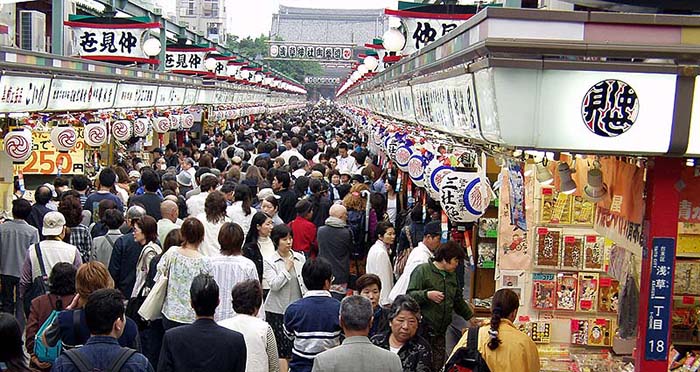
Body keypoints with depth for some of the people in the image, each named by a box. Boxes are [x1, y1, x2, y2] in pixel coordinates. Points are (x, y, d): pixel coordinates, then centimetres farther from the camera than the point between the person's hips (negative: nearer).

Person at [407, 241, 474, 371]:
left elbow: (458, 301, 29)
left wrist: (471, 317, 29)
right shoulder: (422, 270, -5)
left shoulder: (452, 275, 19)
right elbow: (410, 295, -12)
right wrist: (427, 295, -26)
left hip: (440, 331, 7)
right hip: (423, 330, -7)